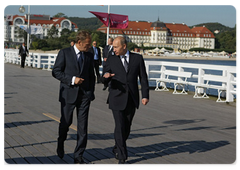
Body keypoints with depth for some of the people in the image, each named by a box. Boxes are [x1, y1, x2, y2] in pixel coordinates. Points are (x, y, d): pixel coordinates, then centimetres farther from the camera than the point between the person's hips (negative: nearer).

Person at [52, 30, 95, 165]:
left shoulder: (89, 56, 10)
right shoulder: (64, 53, -2)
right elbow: (56, 72, -4)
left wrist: (91, 92, 8)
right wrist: (72, 79, -15)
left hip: (85, 95, 3)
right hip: (69, 94, -2)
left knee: (83, 126, -1)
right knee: (66, 122, 9)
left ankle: (78, 156, 6)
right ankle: (61, 143, 40)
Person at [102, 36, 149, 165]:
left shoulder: (137, 58, 3)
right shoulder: (111, 59, 2)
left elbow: (143, 78, 3)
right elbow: (105, 80, 2)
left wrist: (145, 95, -6)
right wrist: (105, 76, -22)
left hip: (132, 99, 2)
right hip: (117, 98, -1)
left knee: (127, 127, 9)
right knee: (120, 127, -8)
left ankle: (117, 148, 33)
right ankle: (122, 157, 1)